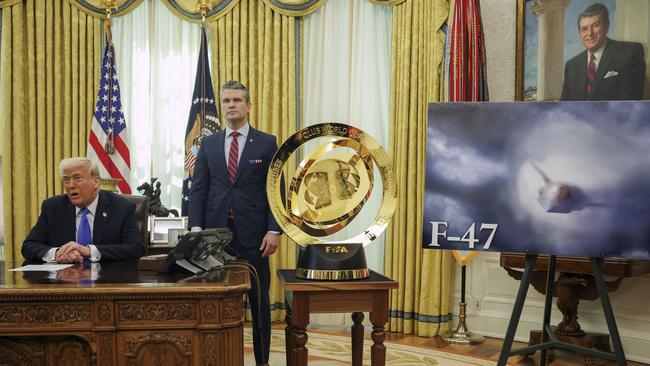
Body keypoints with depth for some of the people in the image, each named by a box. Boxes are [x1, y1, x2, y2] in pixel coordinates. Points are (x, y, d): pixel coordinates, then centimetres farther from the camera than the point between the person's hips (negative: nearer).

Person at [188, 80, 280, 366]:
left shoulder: (267, 142, 2)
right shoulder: (208, 144, 10)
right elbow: (198, 189, 6)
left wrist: (274, 230, -10)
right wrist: (196, 228, -4)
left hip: (252, 234, -2)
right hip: (216, 232, 2)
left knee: (259, 301, 7)